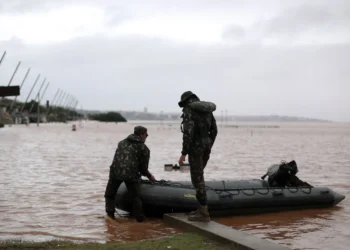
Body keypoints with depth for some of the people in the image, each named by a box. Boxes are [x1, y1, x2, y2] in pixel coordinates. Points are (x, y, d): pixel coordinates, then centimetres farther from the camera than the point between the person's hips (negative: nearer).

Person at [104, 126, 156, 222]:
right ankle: (140, 218, 17)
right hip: (131, 174, -2)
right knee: (136, 197, 15)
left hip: (115, 172, 3)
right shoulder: (144, 148, 9)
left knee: (109, 194, 21)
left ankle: (110, 214, 15)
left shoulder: (122, 143, 22)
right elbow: (143, 167, 9)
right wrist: (149, 176, 29)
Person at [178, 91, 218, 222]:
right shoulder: (207, 110, 13)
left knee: (197, 179, -2)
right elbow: (214, 130, 15)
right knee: (198, 176, 19)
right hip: (206, 147, 8)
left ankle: (203, 213, 2)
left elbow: (188, 133, -20)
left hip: (196, 147, -8)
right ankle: (201, 209, 22)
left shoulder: (189, 110, -11)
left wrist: (183, 153, -17)